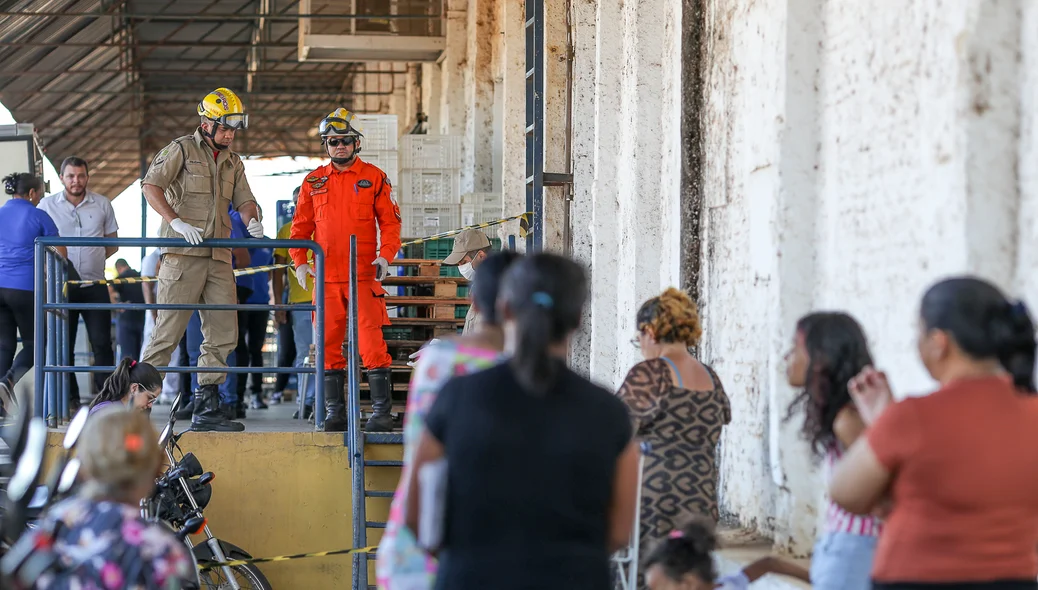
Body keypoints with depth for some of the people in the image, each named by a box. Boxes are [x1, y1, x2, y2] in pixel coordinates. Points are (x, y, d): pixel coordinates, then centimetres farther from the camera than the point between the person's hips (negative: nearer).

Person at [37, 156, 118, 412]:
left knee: (102, 343, -3)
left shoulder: (102, 204, 7)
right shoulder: (47, 205, 3)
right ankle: (70, 400, 10)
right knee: (64, 345, 3)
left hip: (95, 285, 1)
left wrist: (94, 259, 2)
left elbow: (112, 244, 15)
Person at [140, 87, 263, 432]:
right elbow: (151, 186, -10)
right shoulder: (181, 150, -1)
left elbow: (243, 200, 16)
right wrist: (177, 222, -22)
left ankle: (206, 410, 10)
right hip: (183, 253, -7)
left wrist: (252, 220, -7)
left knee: (223, 334, 5)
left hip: (219, 258, 7)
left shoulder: (233, 163, 19)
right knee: (169, 330, -9)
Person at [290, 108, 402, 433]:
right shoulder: (314, 182, 12)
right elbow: (301, 226, 16)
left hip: (364, 275, -3)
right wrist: (300, 262, 3)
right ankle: (335, 413, 11)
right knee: (329, 345, 4)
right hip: (327, 277, 3)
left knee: (371, 342, -9)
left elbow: (390, 221, 4)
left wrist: (385, 256, -11)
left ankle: (382, 412, -6)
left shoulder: (374, 178, 4)